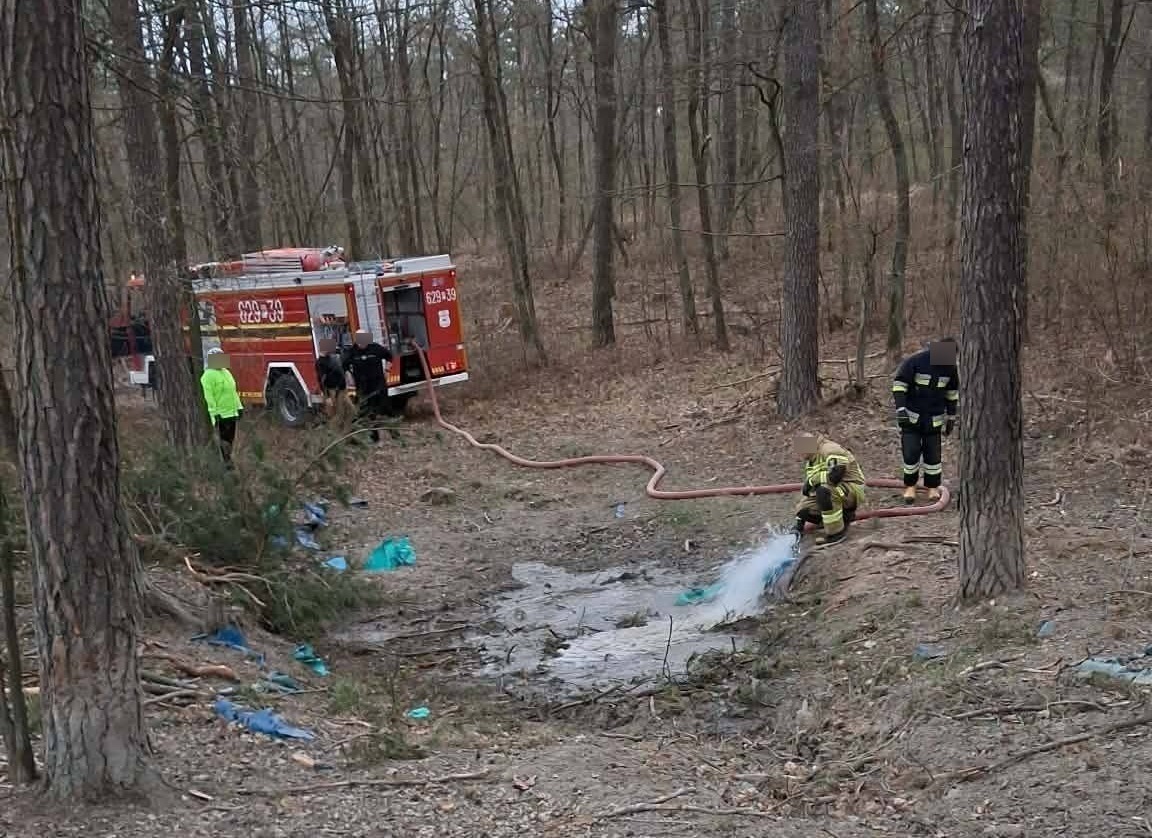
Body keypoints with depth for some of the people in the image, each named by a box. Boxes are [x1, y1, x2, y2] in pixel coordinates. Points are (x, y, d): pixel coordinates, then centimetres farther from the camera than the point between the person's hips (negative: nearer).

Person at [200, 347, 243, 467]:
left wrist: (239, 407, 18)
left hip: (232, 412, 9)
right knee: (225, 440, -7)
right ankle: (226, 463, -2)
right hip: (221, 414, -9)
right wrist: (214, 413, -21)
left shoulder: (226, 372, 17)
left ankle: (228, 461, 23)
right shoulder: (208, 375, -12)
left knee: (231, 439, 13)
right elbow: (209, 396, -17)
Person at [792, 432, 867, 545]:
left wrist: (812, 479, -21)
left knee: (824, 491, -37)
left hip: (853, 491, -10)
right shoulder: (811, 460, 11)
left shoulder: (831, 451, -20)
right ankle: (844, 517, 13)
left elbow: (834, 475, -34)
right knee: (803, 508, 3)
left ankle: (836, 532, -25)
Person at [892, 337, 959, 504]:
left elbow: (952, 393, 10)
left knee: (933, 455, 4)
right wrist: (900, 408, -23)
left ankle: (933, 487, 19)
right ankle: (910, 486, 14)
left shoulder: (950, 367, -3)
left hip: (934, 419, 3)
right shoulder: (914, 361, -17)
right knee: (911, 452, -4)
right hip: (911, 416, -3)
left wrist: (951, 418, 12)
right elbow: (899, 384, -15)